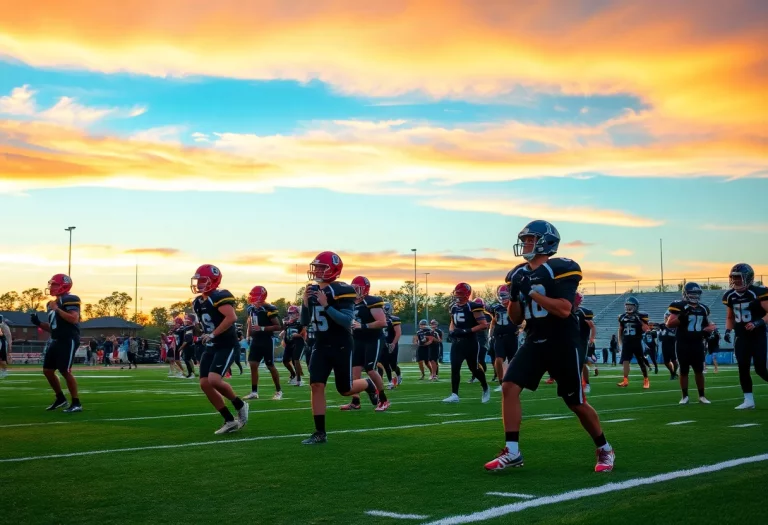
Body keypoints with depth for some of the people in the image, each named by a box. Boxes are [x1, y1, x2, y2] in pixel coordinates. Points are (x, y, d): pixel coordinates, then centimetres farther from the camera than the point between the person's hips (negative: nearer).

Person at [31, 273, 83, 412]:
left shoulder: (70, 300, -11)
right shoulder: (52, 303, 18)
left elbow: (74, 319, -25)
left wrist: (57, 309, -22)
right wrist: (38, 323, 7)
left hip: (69, 340, -10)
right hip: (56, 341, 10)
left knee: (65, 371, -10)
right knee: (47, 370, 10)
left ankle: (76, 403, -2)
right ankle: (60, 398, 25)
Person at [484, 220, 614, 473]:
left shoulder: (562, 269, -13)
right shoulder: (519, 274, 7)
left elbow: (564, 310, -24)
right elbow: (516, 319, 12)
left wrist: (531, 292, -23)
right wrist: (514, 295, -7)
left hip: (563, 344, -5)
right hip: (534, 342, 6)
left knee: (576, 403, 4)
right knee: (509, 387, -12)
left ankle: (604, 449, 27)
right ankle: (512, 451, -7)